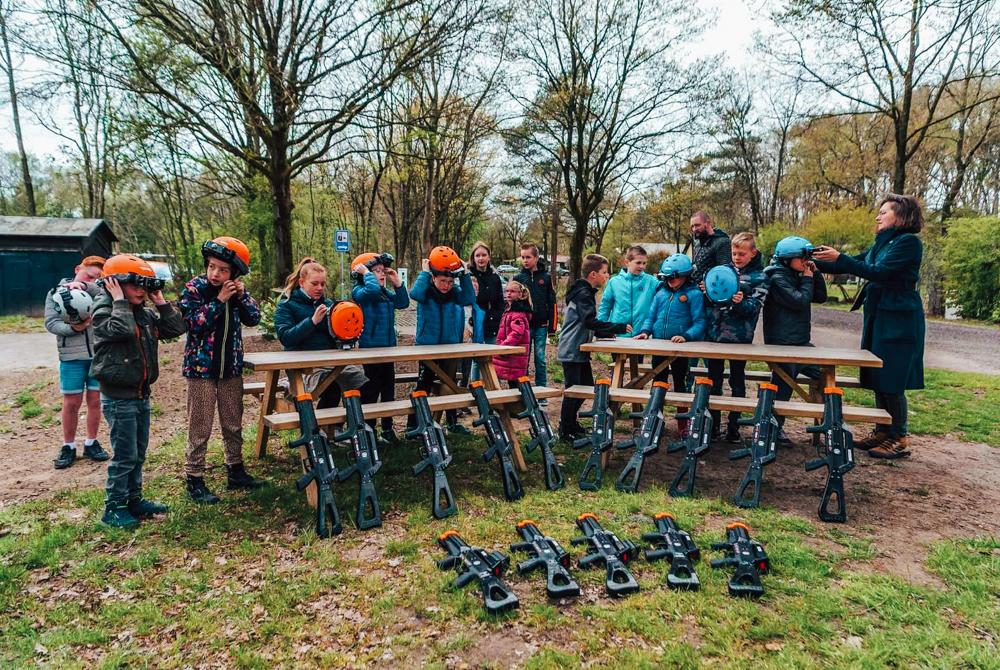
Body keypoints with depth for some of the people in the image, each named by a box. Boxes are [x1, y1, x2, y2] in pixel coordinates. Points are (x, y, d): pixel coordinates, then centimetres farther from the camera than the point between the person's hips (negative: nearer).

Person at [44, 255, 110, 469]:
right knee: (71, 402, 4)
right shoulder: (56, 293, 4)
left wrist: (83, 285, -24)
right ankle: (68, 447, 19)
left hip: (99, 355, 1)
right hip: (72, 357, -1)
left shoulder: (98, 292, 6)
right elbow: (51, 322, -4)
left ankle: (91, 443, 22)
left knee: (95, 400, 8)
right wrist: (72, 329, -21)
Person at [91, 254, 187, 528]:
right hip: (118, 398, -8)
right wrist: (120, 300, -21)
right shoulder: (104, 311, -12)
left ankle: (134, 499, 28)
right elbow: (122, 329, -32)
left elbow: (177, 328, 2)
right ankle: (114, 507, 10)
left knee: (139, 453, 16)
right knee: (125, 455, -3)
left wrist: (160, 301, 0)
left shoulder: (146, 314, 10)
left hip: (141, 395, 8)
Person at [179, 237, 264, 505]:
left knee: (233, 424, 14)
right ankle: (194, 480, 11)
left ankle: (235, 472, 27)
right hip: (201, 367, -5)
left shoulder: (236, 289, 4)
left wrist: (242, 295, -13)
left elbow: (254, 319, 0)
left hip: (231, 368, 5)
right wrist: (219, 300, -21)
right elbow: (194, 325, -17)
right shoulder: (193, 289, -9)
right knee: (200, 429, 0)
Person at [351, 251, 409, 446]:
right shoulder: (359, 291, -11)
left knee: (388, 391, 14)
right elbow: (373, 290, -32)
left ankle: (388, 429, 25)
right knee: (370, 393, 0)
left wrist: (397, 282, 3)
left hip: (388, 349, 8)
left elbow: (403, 303, 9)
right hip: (370, 350, -7)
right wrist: (366, 273, -18)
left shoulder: (387, 293, 12)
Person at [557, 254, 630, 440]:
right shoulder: (583, 294, -18)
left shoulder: (587, 292, 14)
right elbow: (591, 321, -28)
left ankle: (570, 421, 31)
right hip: (572, 351, -10)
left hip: (580, 350, 10)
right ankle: (566, 430, 9)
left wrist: (606, 333, 8)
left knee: (587, 386, 17)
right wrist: (619, 328, -25)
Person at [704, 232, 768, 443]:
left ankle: (733, 428, 15)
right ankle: (714, 423, 24)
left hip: (739, 336, -4)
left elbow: (754, 307, -11)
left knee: (737, 382, 7)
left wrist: (740, 302, -31)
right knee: (714, 379, 11)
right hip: (715, 333, 4)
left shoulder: (759, 277, -3)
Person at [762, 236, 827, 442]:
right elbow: (800, 301, -22)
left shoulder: (797, 276, 14)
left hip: (800, 341, 9)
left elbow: (821, 297, 16)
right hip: (782, 342, -9)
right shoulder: (777, 278, -13)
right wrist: (808, 279, -8)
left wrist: (815, 274, 4)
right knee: (782, 384, -3)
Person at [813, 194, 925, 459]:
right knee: (877, 379, 11)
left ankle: (899, 439, 4)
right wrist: (816, 261, 7)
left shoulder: (908, 242, -11)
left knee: (891, 381, -6)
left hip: (898, 320, -9)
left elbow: (879, 272, -21)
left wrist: (839, 258, -22)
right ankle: (883, 432, 20)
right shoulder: (880, 245, 15)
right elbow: (853, 265, 16)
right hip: (878, 316, 9)